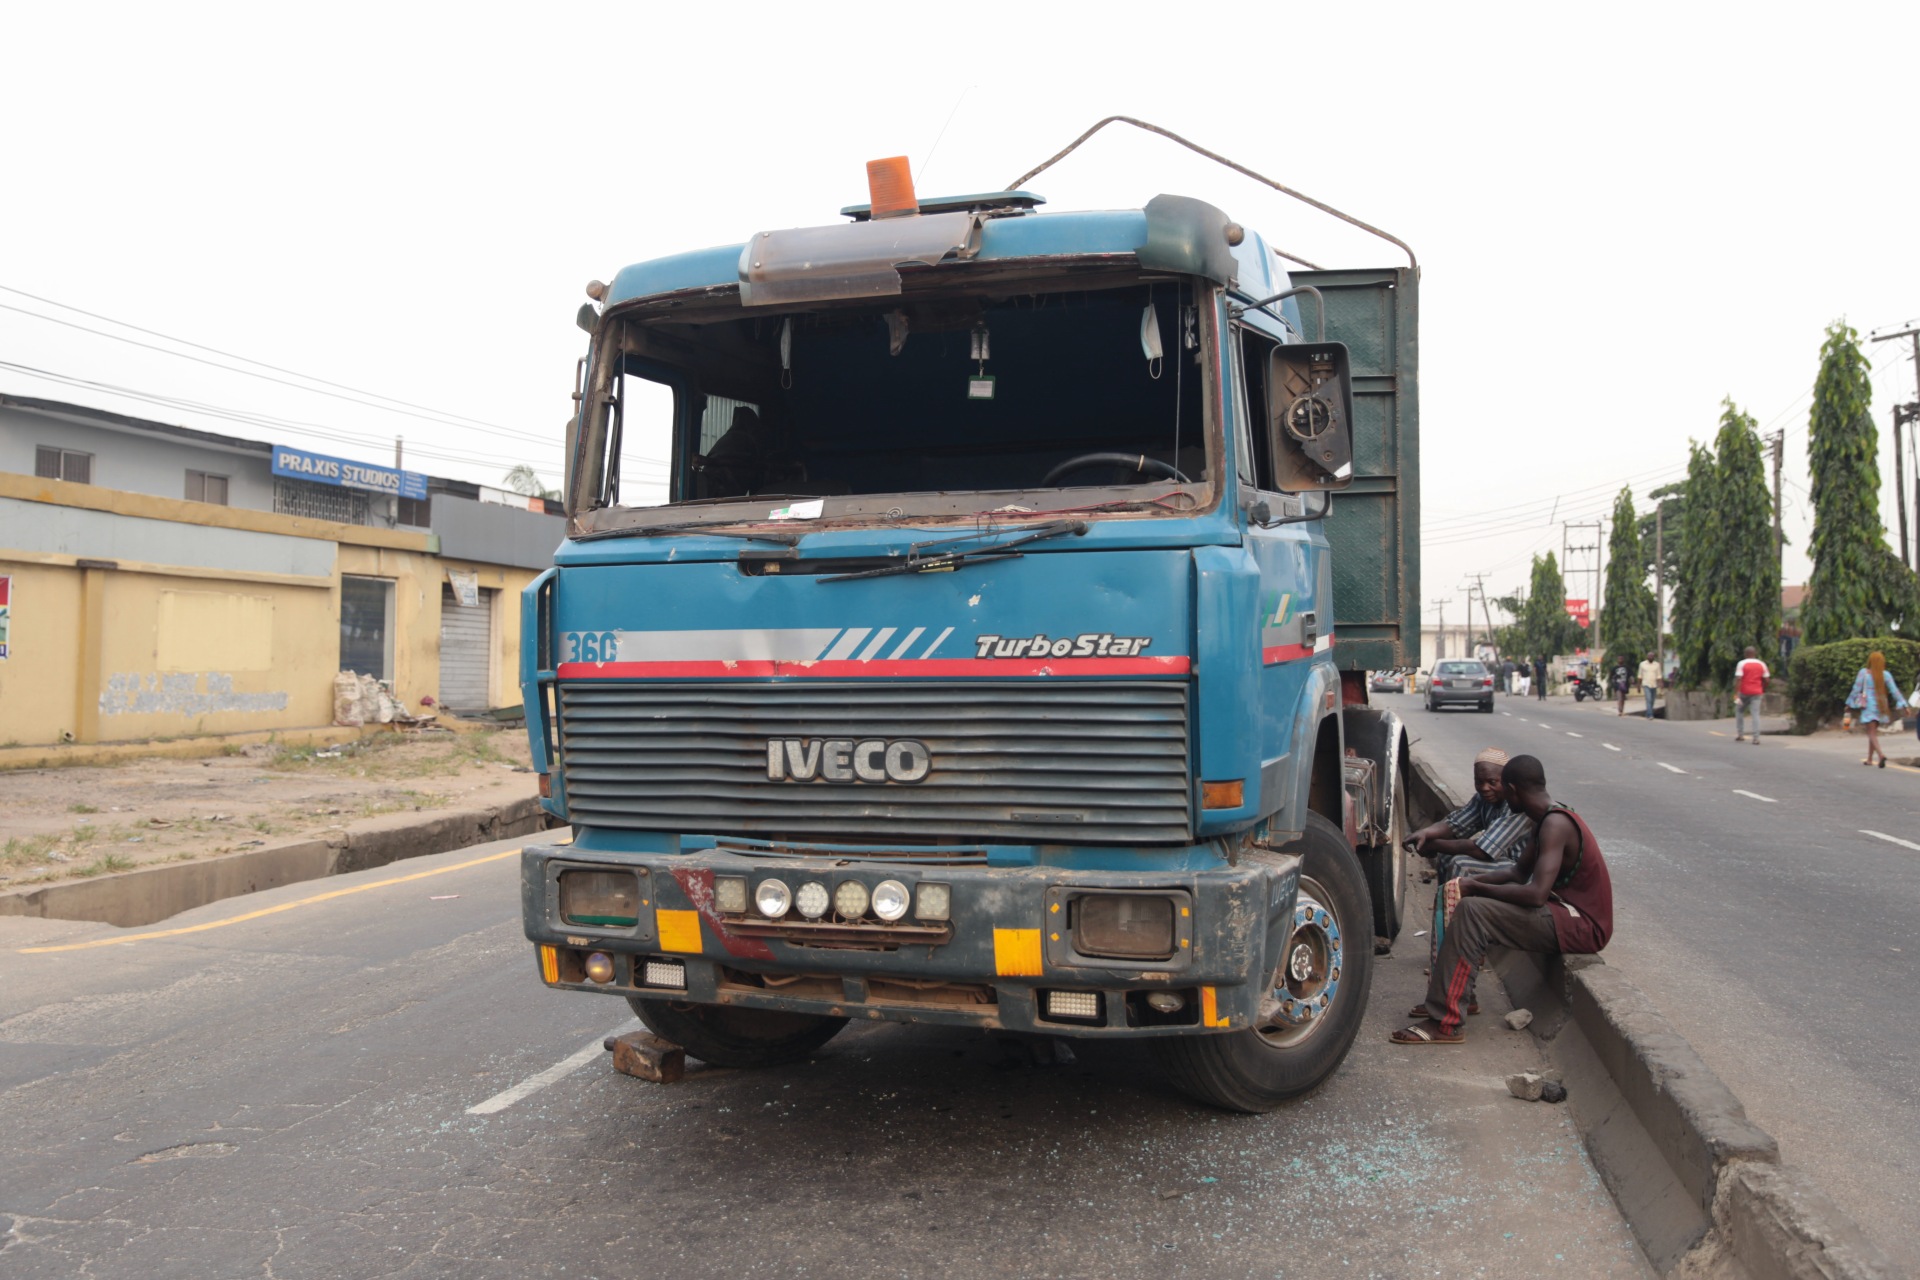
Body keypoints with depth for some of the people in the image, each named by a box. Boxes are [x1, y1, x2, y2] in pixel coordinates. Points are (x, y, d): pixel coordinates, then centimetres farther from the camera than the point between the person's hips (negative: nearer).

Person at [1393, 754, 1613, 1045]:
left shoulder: (1555, 825, -21)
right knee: (1471, 901, 12)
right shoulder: (1548, 820, 11)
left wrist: (1478, 888, -17)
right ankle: (1443, 998, 13)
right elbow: (1519, 872, 20)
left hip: (1582, 926, -10)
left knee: (1472, 911, -22)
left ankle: (1444, 1022, -22)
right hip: (1567, 912, 10)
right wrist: (1474, 881, 3)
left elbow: (1536, 894, -30)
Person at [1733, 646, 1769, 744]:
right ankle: (1756, 738, -10)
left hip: (1744, 692, -2)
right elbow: (1766, 680, 6)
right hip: (1756, 692, 2)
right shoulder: (1762, 664, 5)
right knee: (1755, 714, -1)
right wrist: (1763, 690, 21)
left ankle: (1740, 734, 13)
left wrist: (1736, 694, -15)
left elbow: (1738, 679, -14)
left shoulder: (1741, 664, -6)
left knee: (1739, 711, 17)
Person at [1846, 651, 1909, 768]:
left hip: (1868, 705, -4)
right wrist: (1903, 704, 1)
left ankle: (1881, 754, -28)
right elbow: (1894, 690, -3)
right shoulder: (1885, 674, 0)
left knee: (1872, 733, -4)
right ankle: (1869, 759, 24)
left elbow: (1856, 689, -5)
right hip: (1881, 706, 4)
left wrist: (1850, 703, 4)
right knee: (1873, 732, 17)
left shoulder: (1864, 672, -7)